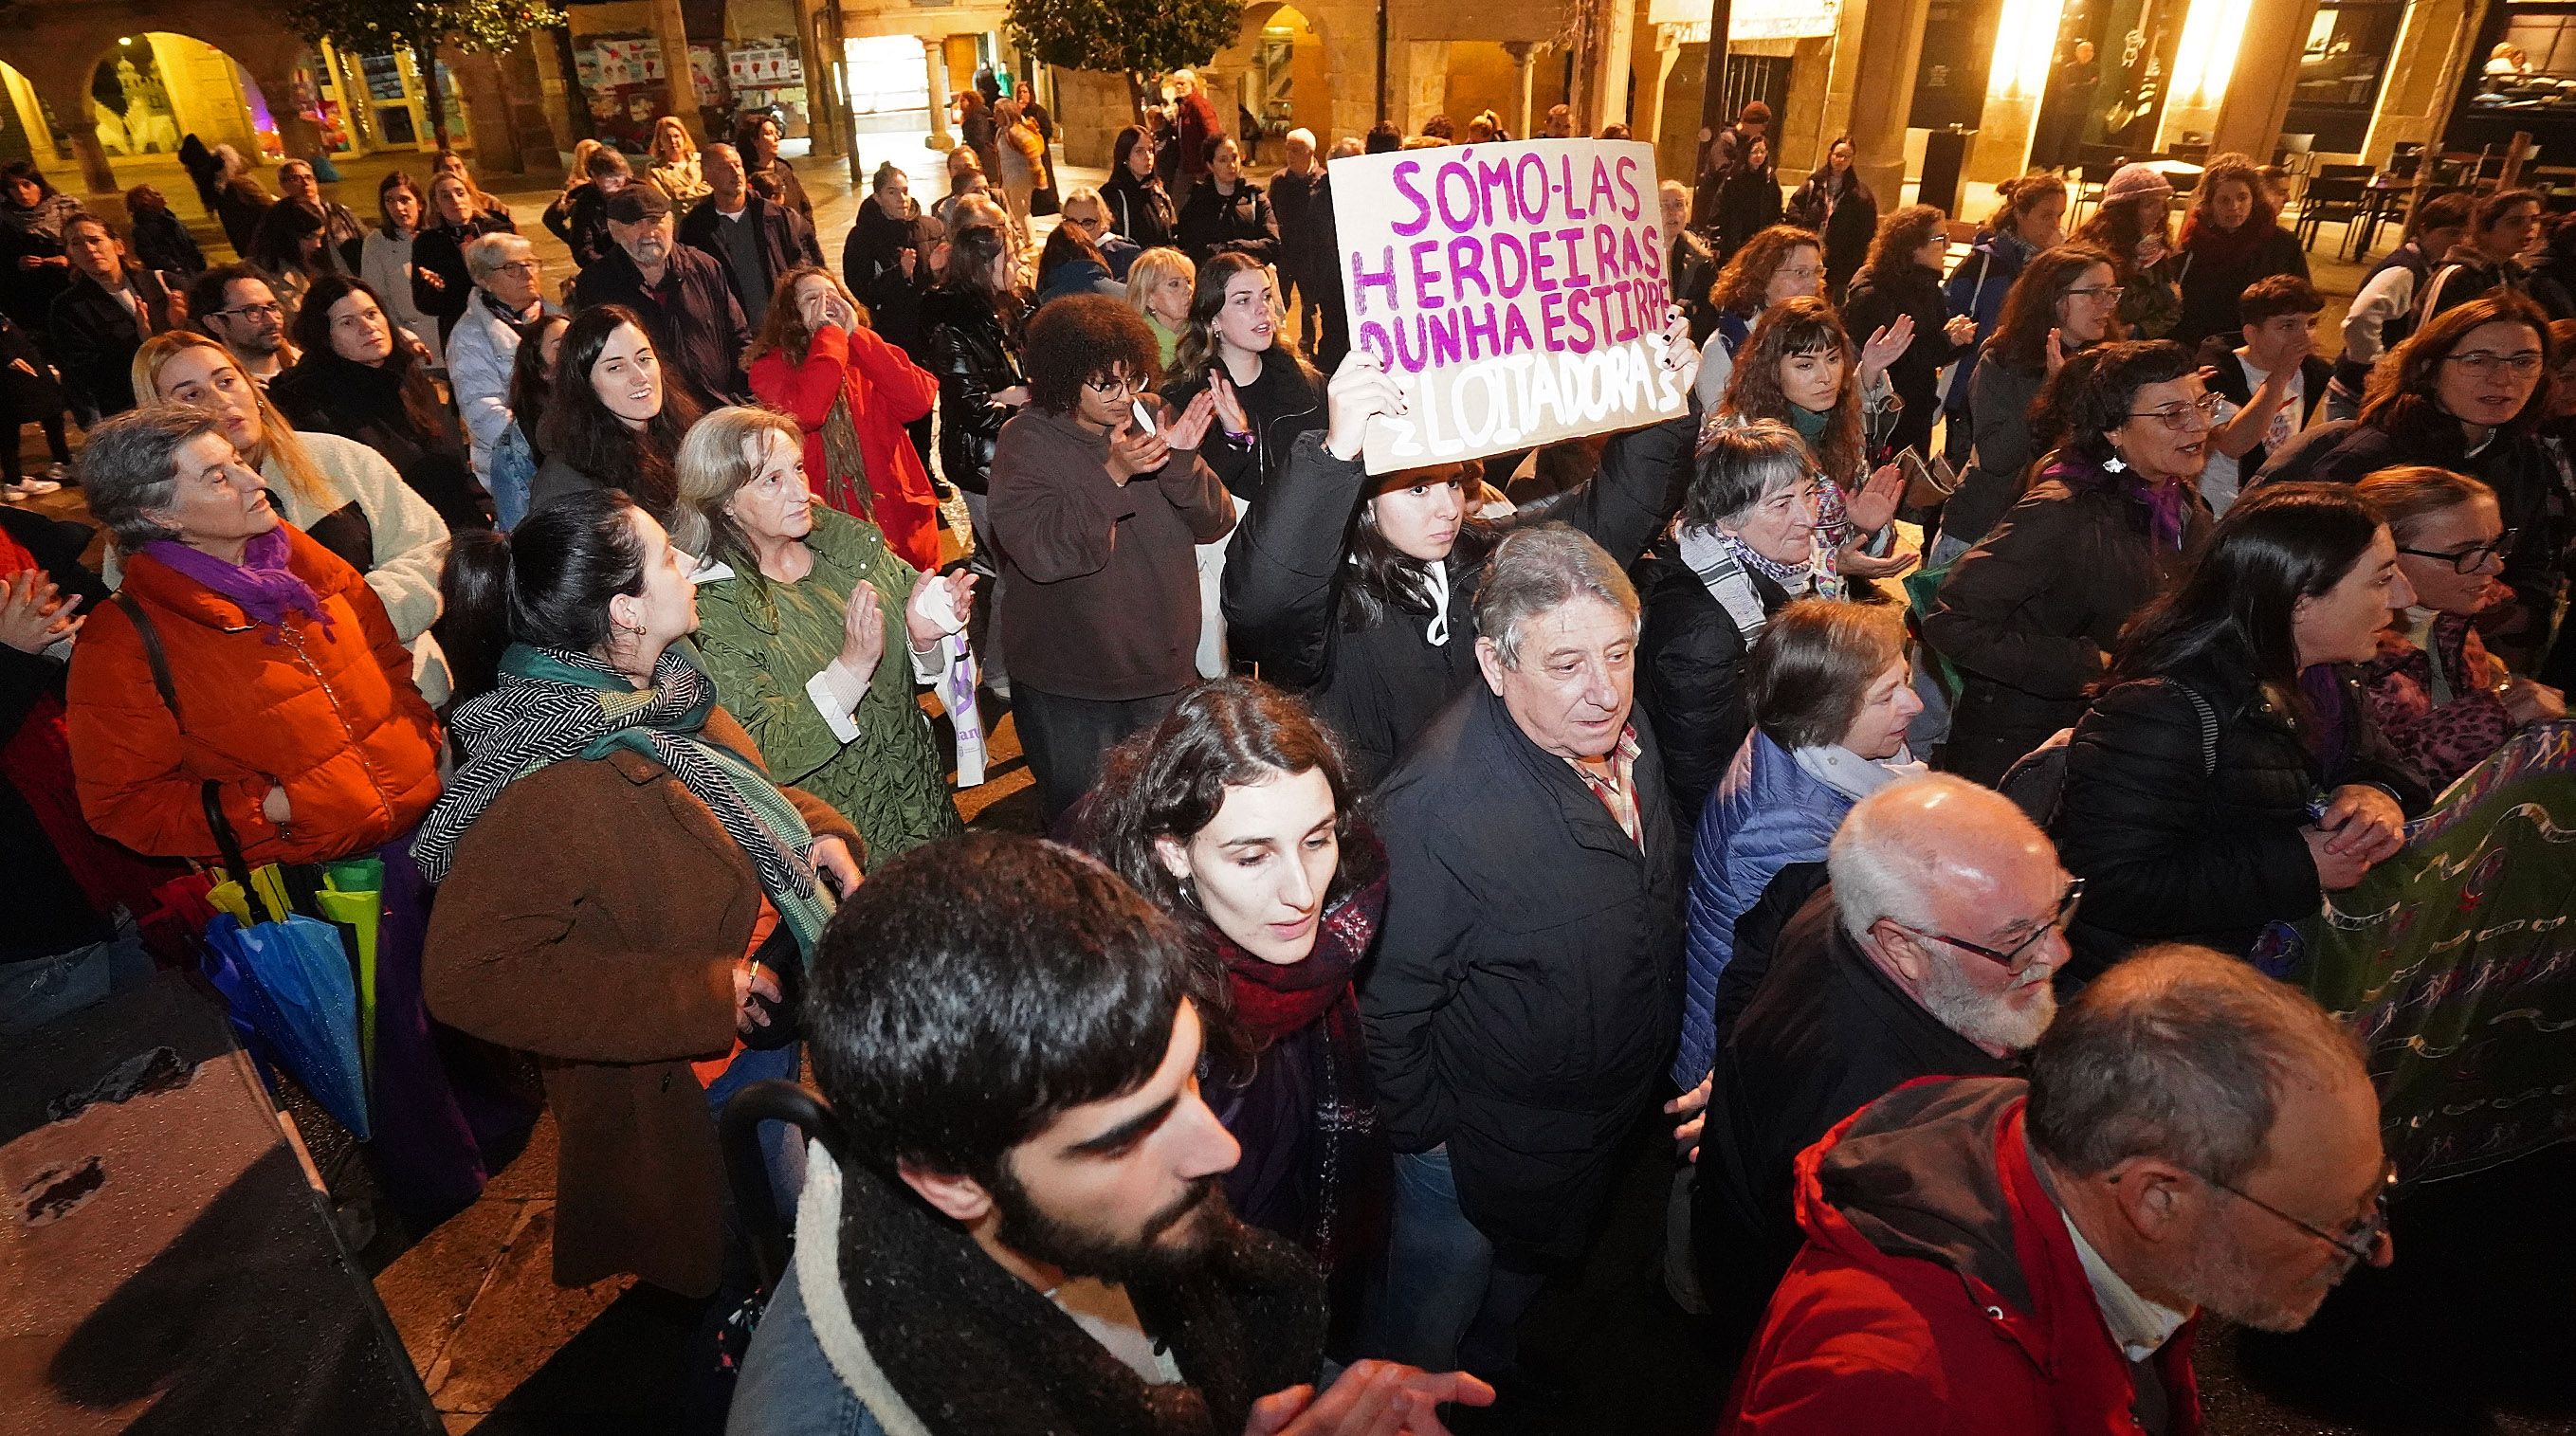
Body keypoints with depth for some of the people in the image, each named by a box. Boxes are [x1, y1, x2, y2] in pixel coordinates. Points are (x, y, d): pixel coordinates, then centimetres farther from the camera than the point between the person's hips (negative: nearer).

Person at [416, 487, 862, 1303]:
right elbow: (469, 975, -38)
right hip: (695, 1082, -8)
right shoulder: (552, 787, -33)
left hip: (771, 1020, 8)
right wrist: (703, 994, -34)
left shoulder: (655, 687, -5)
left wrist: (817, 830, -7)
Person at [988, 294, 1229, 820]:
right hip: (1069, 688, -3)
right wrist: (1112, 475, -31)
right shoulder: (1027, 441, -9)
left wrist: (1182, 461, -21)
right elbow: (1039, 550, -23)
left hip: (1164, 674, 4)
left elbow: (1216, 523, -2)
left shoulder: (1152, 417, 2)